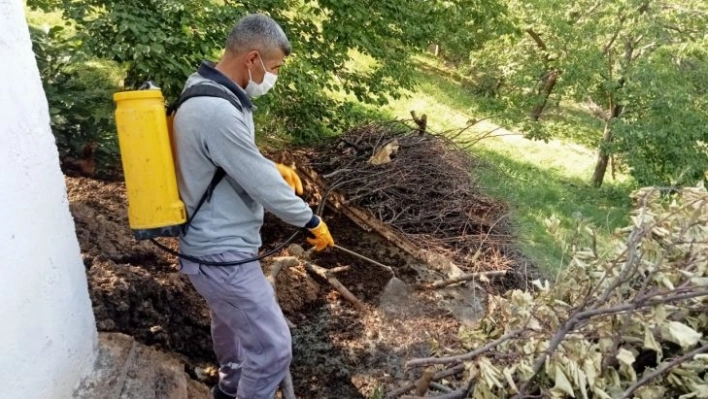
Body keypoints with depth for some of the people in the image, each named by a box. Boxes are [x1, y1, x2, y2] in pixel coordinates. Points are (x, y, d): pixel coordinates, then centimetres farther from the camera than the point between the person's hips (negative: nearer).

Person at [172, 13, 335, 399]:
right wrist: (312, 221, -8)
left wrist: (274, 167, 5)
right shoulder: (218, 111, -30)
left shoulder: (206, 92, 4)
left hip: (216, 245, 11)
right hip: (221, 256, -11)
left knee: (232, 319, 31)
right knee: (272, 346, -1)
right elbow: (262, 186, -23)